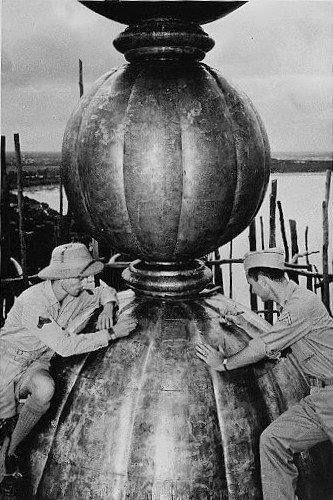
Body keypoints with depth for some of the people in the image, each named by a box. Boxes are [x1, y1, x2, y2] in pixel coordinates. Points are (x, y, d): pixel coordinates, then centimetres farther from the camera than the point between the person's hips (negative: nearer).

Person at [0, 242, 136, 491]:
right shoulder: (33, 302, -29)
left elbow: (106, 291, 13)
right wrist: (111, 333, -32)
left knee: (45, 389, -28)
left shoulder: (76, 296, -7)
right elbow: (65, 345, -35)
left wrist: (107, 308, -11)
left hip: (37, 364, 5)